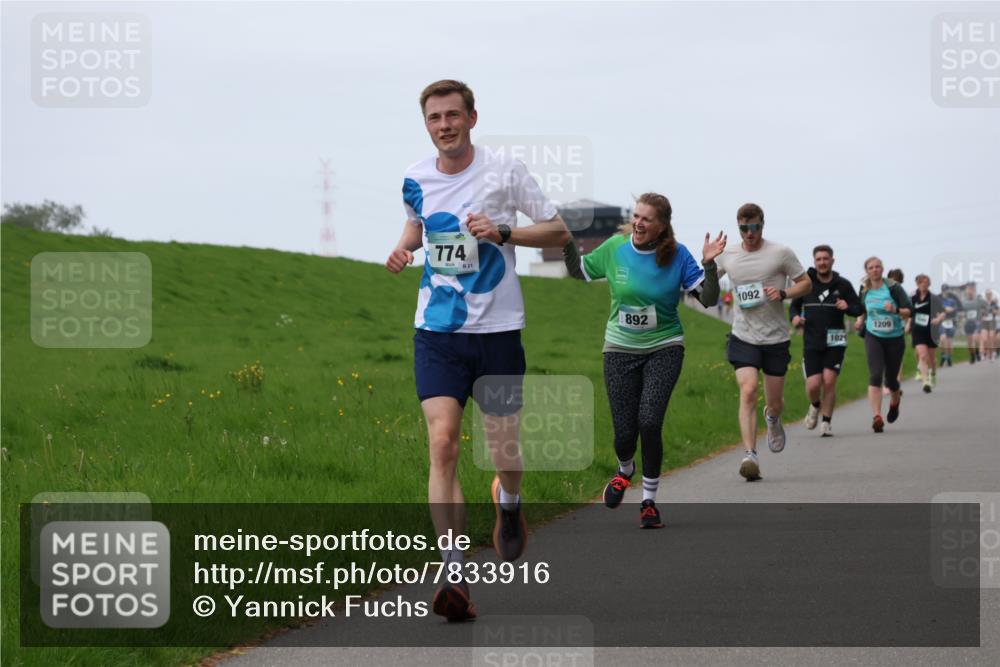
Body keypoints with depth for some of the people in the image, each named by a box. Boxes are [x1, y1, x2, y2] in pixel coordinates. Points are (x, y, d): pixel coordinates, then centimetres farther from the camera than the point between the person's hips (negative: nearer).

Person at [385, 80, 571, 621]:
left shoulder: (504, 171, -6)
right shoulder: (415, 179, 4)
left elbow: (559, 233, -1)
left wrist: (503, 232, -17)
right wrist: (402, 249, 3)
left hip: (497, 330, -1)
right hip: (436, 333, 2)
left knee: (503, 449, 6)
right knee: (442, 444, -15)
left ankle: (509, 504, 45)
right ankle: (455, 579, -16)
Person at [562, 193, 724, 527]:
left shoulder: (678, 256, -9)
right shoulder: (615, 248, -5)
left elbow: (708, 299, -9)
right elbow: (579, 271, 11)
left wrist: (709, 264, -25)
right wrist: (567, 243, -7)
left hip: (664, 348, -2)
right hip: (620, 349, 2)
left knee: (649, 421, -19)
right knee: (624, 432, -2)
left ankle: (649, 500, 0)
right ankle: (625, 470, 38)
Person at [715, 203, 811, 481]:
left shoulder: (780, 253, -4)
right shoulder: (727, 255, 4)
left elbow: (806, 283, 3)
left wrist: (783, 293, -16)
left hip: (775, 338, 0)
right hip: (743, 336, 0)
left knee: (774, 403, 9)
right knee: (748, 391, -21)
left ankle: (772, 419, 47)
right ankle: (750, 455, -24)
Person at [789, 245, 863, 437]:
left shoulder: (843, 285, 2)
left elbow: (859, 309, 8)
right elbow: (794, 305, 14)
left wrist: (848, 307, -15)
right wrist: (795, 317, -8)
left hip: (835, 342, -1)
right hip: (811, 342, 1)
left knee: (829, 381, -12)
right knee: (813, 384, -8)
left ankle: (827, 422, 4)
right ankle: (815, 406, 28)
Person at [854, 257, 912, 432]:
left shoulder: (893, 287, -8)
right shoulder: (865, 291, 3)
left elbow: (909, 311, -10)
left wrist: (896, 310, -28)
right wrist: (860, 321, 3)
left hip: (895, 338, -1)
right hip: (873, 337, 1)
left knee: (891, 379, 10)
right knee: (875, 375, -18)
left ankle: (895, 402, 46)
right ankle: (877, 416, -23)